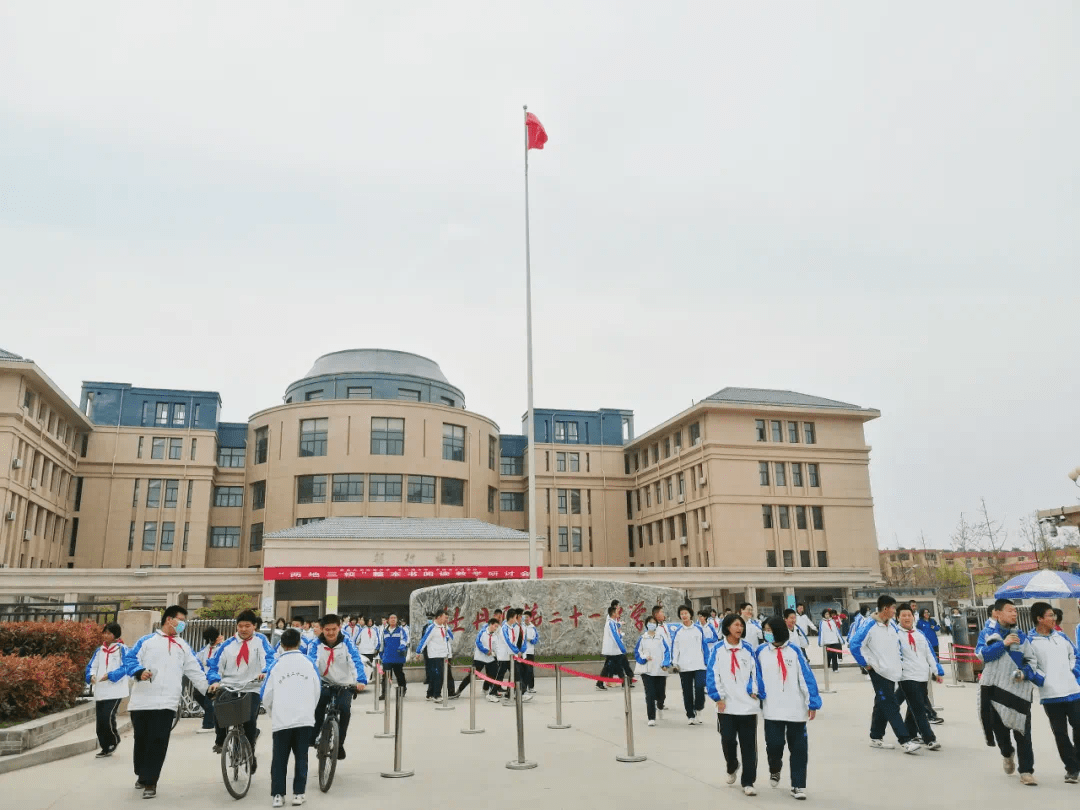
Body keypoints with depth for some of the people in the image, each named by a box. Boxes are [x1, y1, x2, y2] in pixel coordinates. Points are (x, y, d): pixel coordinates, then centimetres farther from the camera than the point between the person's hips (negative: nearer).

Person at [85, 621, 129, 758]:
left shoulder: (122, 649, -3)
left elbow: (125, 668, -10)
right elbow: (91, 666, 12)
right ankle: (106, 748, 19)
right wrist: (91, 676, -9)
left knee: (107, 717, -16)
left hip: (115, 691, -6)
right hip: (100, 692, 6)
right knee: (100, 721, 6)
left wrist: (109, 676, -22)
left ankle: (114, 740, 11)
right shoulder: (99, 650, 14)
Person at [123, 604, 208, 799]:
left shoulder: (183, 646, 17)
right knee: (141, 740, 11)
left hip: (166, 702, 1)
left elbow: (195, 671, 15)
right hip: (142, 700, -1)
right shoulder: (147, 641, 7)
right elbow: (129, 659, 0)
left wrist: (207, 688, 9)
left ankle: (150, 781, 0)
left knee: (158, 742, -7)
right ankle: (142, 775, 32)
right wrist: (139, 671, -18)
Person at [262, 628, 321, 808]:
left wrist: (272, 714, 18)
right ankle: (298, 794, 9)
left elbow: (266, 695, 1)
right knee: (301, 757, 9)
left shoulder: (276, 664, 2)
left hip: (282, 719, 0)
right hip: (305, 719, 1)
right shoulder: (309, 662, 4)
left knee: (279, 758, 10)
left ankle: (278, 795, 8)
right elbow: (318, 690, 7)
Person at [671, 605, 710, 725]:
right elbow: (675, 648, 6)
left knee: (699, 687, -14)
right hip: (684, 667, 1)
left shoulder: (699, 629, 5)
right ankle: (690, 715, 17)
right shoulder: (678, 631, 5)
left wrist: (707, 661, 4)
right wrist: (674, 663, -2)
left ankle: (698, 710, 9)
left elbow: (705, 645, 8)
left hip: (699, 665, -1)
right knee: (687, 692, 6)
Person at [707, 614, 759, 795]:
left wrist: (753, 690, -5)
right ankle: (732, 768, 30)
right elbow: (712, 675, -3)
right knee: (728, 740, 1)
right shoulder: (718, 649, -1)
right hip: (727, 705, -1)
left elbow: (755, 671, 8)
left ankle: (748, 782, 13)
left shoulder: (747, 649, 4)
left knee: (749, 744, 3)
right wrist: (718, 697, -9)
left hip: (748, 704, 1)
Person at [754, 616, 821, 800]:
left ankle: (798, 785, 19)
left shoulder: (794, 651, -4)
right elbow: (756, 677, 7)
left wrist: (812, 703, -6)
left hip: (796, 709, 0)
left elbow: (807, 677, -4)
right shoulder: (761, 652, -1)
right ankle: (775, 769, 30)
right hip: (772, 710, 0)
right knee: (774, 745, -2)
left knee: (798, 748, 5)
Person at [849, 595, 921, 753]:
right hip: (879, 673, -8)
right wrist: (866, 664, -15)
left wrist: (900, 662, 15)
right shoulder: (869, 626, -16)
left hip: (892, 673, 8)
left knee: (882, 706, 15)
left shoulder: (892, 627, 9)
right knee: (892, 707, -10)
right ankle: (905, 741, -10)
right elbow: (855, 645, -20)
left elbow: (898, 646, 25)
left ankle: (876, 738, 24)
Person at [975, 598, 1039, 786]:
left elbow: (1032, 660, 6)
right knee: (999, 727, 11)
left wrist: (1025, 672, -13)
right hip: (994, 688, 0)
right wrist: (1003, 644, -18)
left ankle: (1026, 771, 7)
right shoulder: (986, 633, 1)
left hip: (1018, 689, 0)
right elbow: (981, 654, -13)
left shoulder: (1021, 636, 5)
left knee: (1022, 731, -1)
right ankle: (1007, 753, 41)